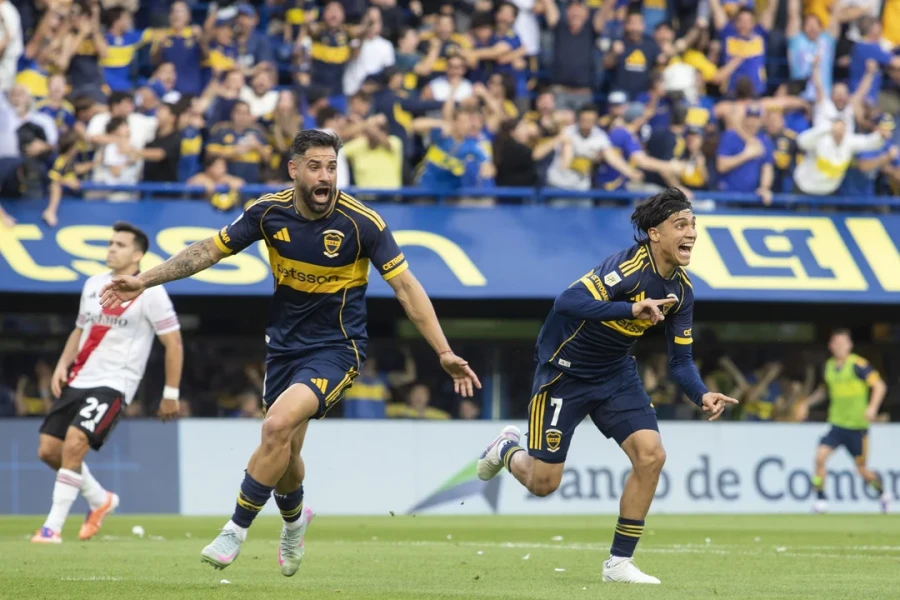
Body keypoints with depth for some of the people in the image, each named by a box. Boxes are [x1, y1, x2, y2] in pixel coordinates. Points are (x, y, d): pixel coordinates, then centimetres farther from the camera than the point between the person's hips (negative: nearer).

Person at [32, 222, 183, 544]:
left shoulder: (150, 293, -7)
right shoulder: (93, 285, 13)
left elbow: (173, 343, -4)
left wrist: (171, 394, -5)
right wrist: (62, 365, 8)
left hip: (114, 384, -7)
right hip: (78, 381, 7)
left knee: (74, 444, -24)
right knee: (49, 450, 3)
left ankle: (52, 527, -17)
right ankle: (100, 500, 29)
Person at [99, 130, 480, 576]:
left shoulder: (361, 222, -19)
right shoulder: (269, 212, -9)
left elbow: (405, 286, -15)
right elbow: (209, 250, 4)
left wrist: (444, 353, -19)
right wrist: (144, 281, 0)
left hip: (336, 347, -4)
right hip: (284, 343, 4)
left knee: (278, 424, -26)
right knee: (283, 452, 12)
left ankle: (236, 530, -11)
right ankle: (294, 520, 46)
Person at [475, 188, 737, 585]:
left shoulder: (681, 290, -4)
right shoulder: (628, 267, -27)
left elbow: (680, 360, 2)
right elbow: (568, 302, -39)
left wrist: (702, 396, -18)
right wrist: (631, 308, -50)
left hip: (616, 374, 6)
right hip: (565, 371, -6)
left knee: (650, 454, -13)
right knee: (544, 483, -3)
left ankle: (620, 562, -1)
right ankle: (508, 449, 35)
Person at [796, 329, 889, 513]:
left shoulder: (858, 365, -11)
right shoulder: (829, 366, 7)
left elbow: (879, 386, -12)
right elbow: (823, 390, 25)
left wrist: (872, 407, -26)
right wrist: (806, 404, 16)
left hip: (857, 426, -4)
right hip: (837, 424, 4)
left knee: (862, 470, 3)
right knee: (820, 456, -17)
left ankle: (883, 493, 32)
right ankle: (821, 499, -8)